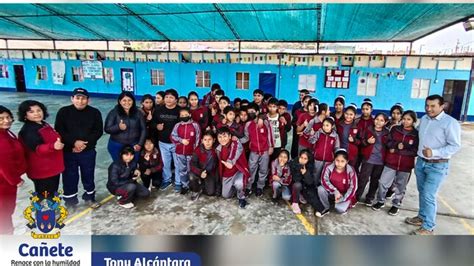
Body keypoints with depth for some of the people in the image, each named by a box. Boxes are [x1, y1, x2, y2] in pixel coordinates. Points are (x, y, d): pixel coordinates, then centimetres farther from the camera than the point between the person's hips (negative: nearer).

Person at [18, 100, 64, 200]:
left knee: (53, 193, 22)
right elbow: (38, 148, -34)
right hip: (42, 170, -9)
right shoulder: (28, 130, -20)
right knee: (44, 197, -1)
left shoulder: (44, 125, 8)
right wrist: (53, 146, -50)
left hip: (53, 167, 9)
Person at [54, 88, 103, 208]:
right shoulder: (63, 112, -3)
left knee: (88, 175, 13)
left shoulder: (95, 112, -2)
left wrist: (85, 143, -15)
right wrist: (74, 142, -18)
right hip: (68, 151, 0)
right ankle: (70, 199, 27)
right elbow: (59, 131, -6)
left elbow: (98, 131, -3)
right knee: (69, 176, 8)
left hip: (88, 151, 1)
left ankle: (90, 197, 32)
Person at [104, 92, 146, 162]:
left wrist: (140, 144, -3)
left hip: (134, 146, 2)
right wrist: (118, 127, -24)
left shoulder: (138, 113, 3)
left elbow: (143, 129, 5)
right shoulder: (114, 112, -3)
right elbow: (107, 129, -5)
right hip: (117, 146, -1)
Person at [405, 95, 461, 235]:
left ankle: (428, 227, 9)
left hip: (437, 166, -6)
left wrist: (434, 152, -26)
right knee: (422, 192, 17)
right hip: (420, 162, 7)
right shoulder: (424, 119, 7)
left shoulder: (450, 122, -14)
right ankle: (422, 217, 34)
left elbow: (455, 146, -16)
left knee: (428, 196, -4)